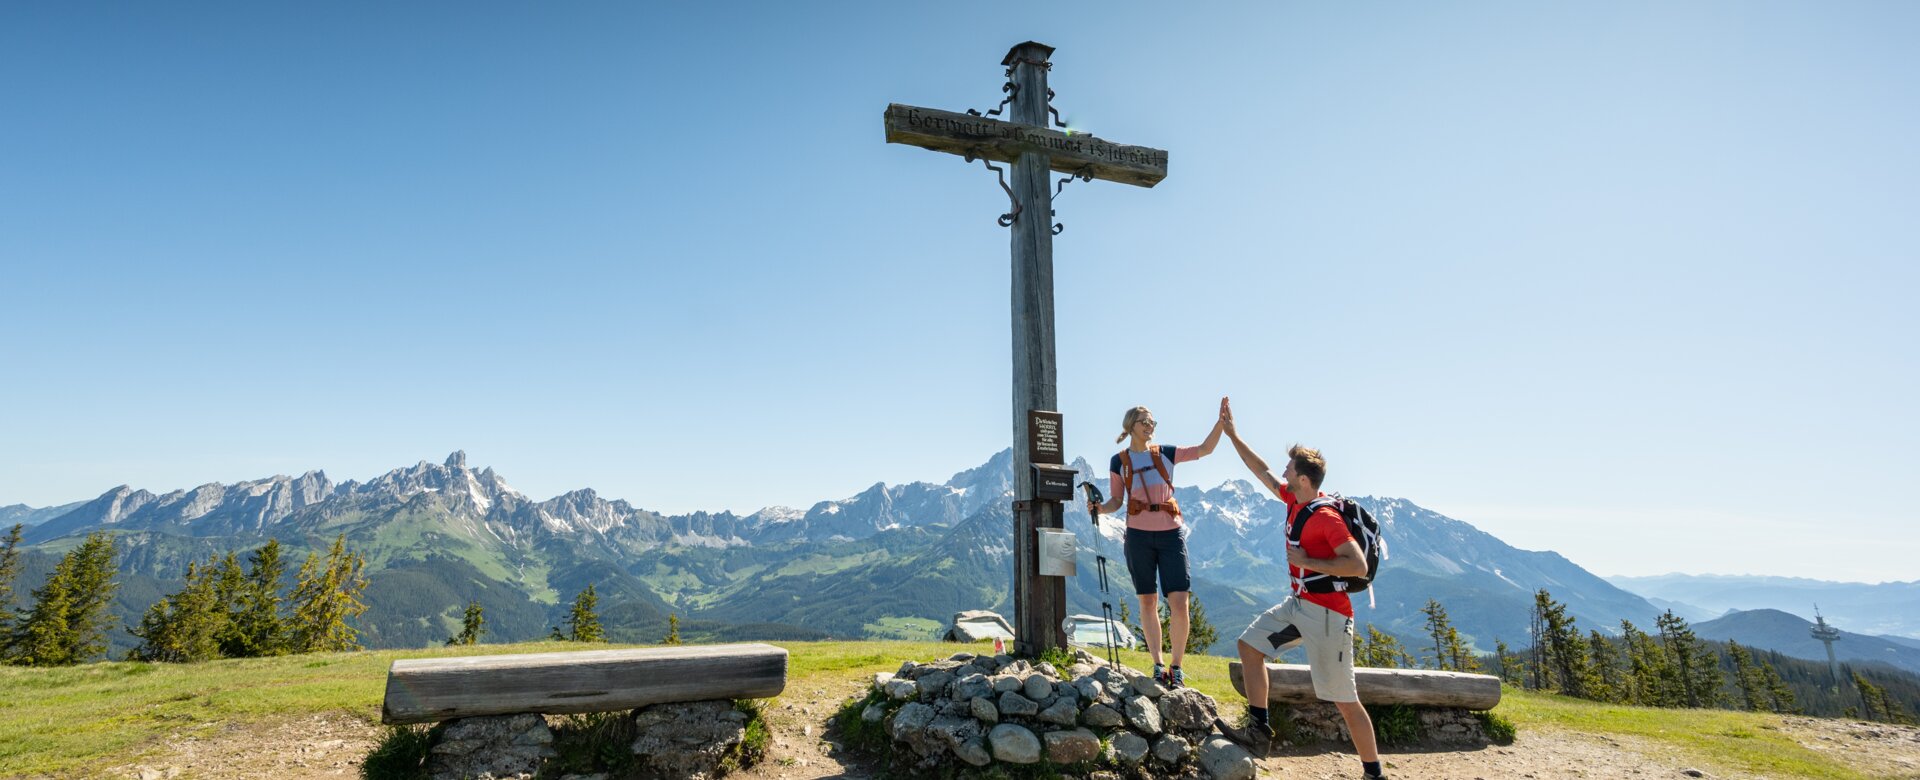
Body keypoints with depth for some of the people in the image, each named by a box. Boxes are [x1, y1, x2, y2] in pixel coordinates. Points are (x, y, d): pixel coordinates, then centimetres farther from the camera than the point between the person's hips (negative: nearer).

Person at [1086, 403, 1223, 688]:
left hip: (1171, 533, 0)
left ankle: (1176, 666, 11)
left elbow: (1204, 449, 1)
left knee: (1179, 604, -6)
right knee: (1147, 602, 7)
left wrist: (1221, 422, -11)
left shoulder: (1165, 453, 6)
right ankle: (1158, 665, 20)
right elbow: (1116, 501, 6)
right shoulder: (1119, 461, 4)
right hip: (1139, 535, 0)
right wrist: (1099, 508, -14)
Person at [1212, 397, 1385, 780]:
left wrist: (1306, 561, -21)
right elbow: (1262, 471, 15)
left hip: (1327, 614, -9)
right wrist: (1231, 433, 16)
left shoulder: (1325, 517, -21)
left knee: (1344, 700, 0)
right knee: (1250, 644, 7)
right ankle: (1259, 730, 10)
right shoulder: (1294, 501, 4)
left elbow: (1359, 565, -26)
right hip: (1298, 604, 9)